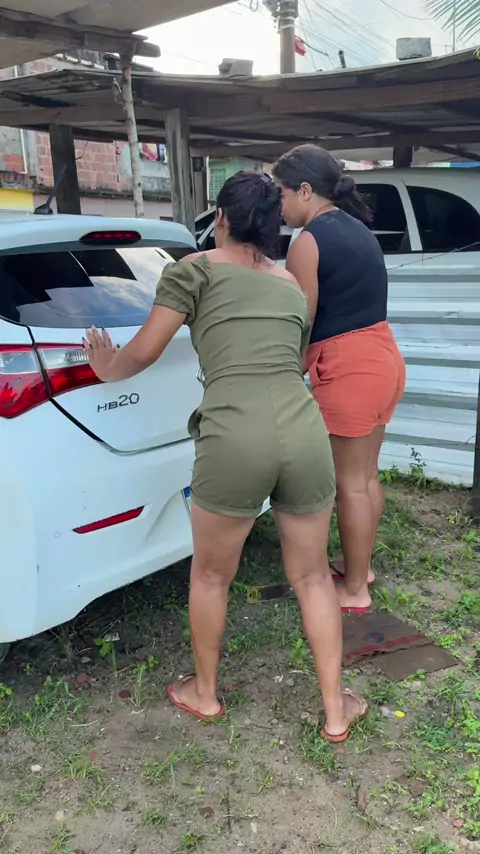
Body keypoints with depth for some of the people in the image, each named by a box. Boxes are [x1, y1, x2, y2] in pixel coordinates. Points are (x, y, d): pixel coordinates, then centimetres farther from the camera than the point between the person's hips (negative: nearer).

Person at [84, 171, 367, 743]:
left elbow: (142, 354, 10)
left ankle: (204, 693, 41)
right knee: (311, 575, 23)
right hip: (305, 433, 4)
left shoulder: (195, 269, 9)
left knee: (211, 575, 21)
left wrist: (106, 370, 32)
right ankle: (335, 710, 33)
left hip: (234, 442, -4)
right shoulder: (293, 289, 23)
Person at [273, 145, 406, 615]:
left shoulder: (308, 241, -12)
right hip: (382, 357, 9)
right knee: (366, 475, 19)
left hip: (348, 369, -9)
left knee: (349, 484, 4)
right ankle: (360, 566, 35)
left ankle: (355, 590, 18)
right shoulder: (357, 228, 15)